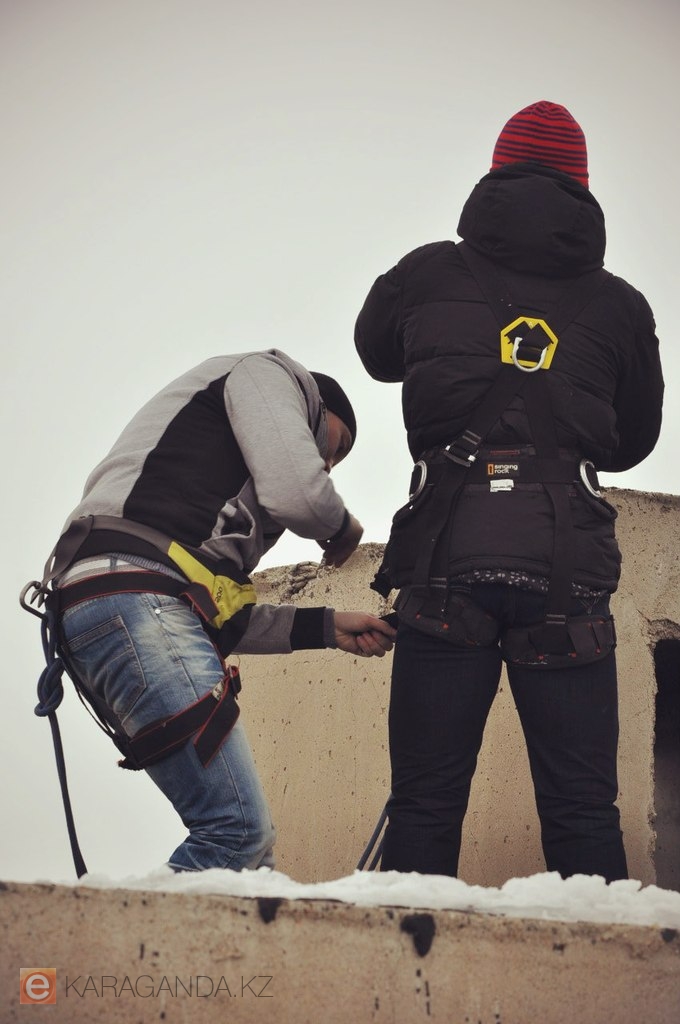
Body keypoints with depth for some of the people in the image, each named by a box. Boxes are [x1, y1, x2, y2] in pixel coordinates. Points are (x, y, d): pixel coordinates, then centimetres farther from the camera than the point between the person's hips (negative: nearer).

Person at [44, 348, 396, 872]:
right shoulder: (268, 373, 14)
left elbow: (224, 621, 27)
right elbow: (294, 493, -5)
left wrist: (328, 626, 28)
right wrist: (342, 525, 16)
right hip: (134, 597, -10)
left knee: (246, 837, 5)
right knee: (239, 830, -16)